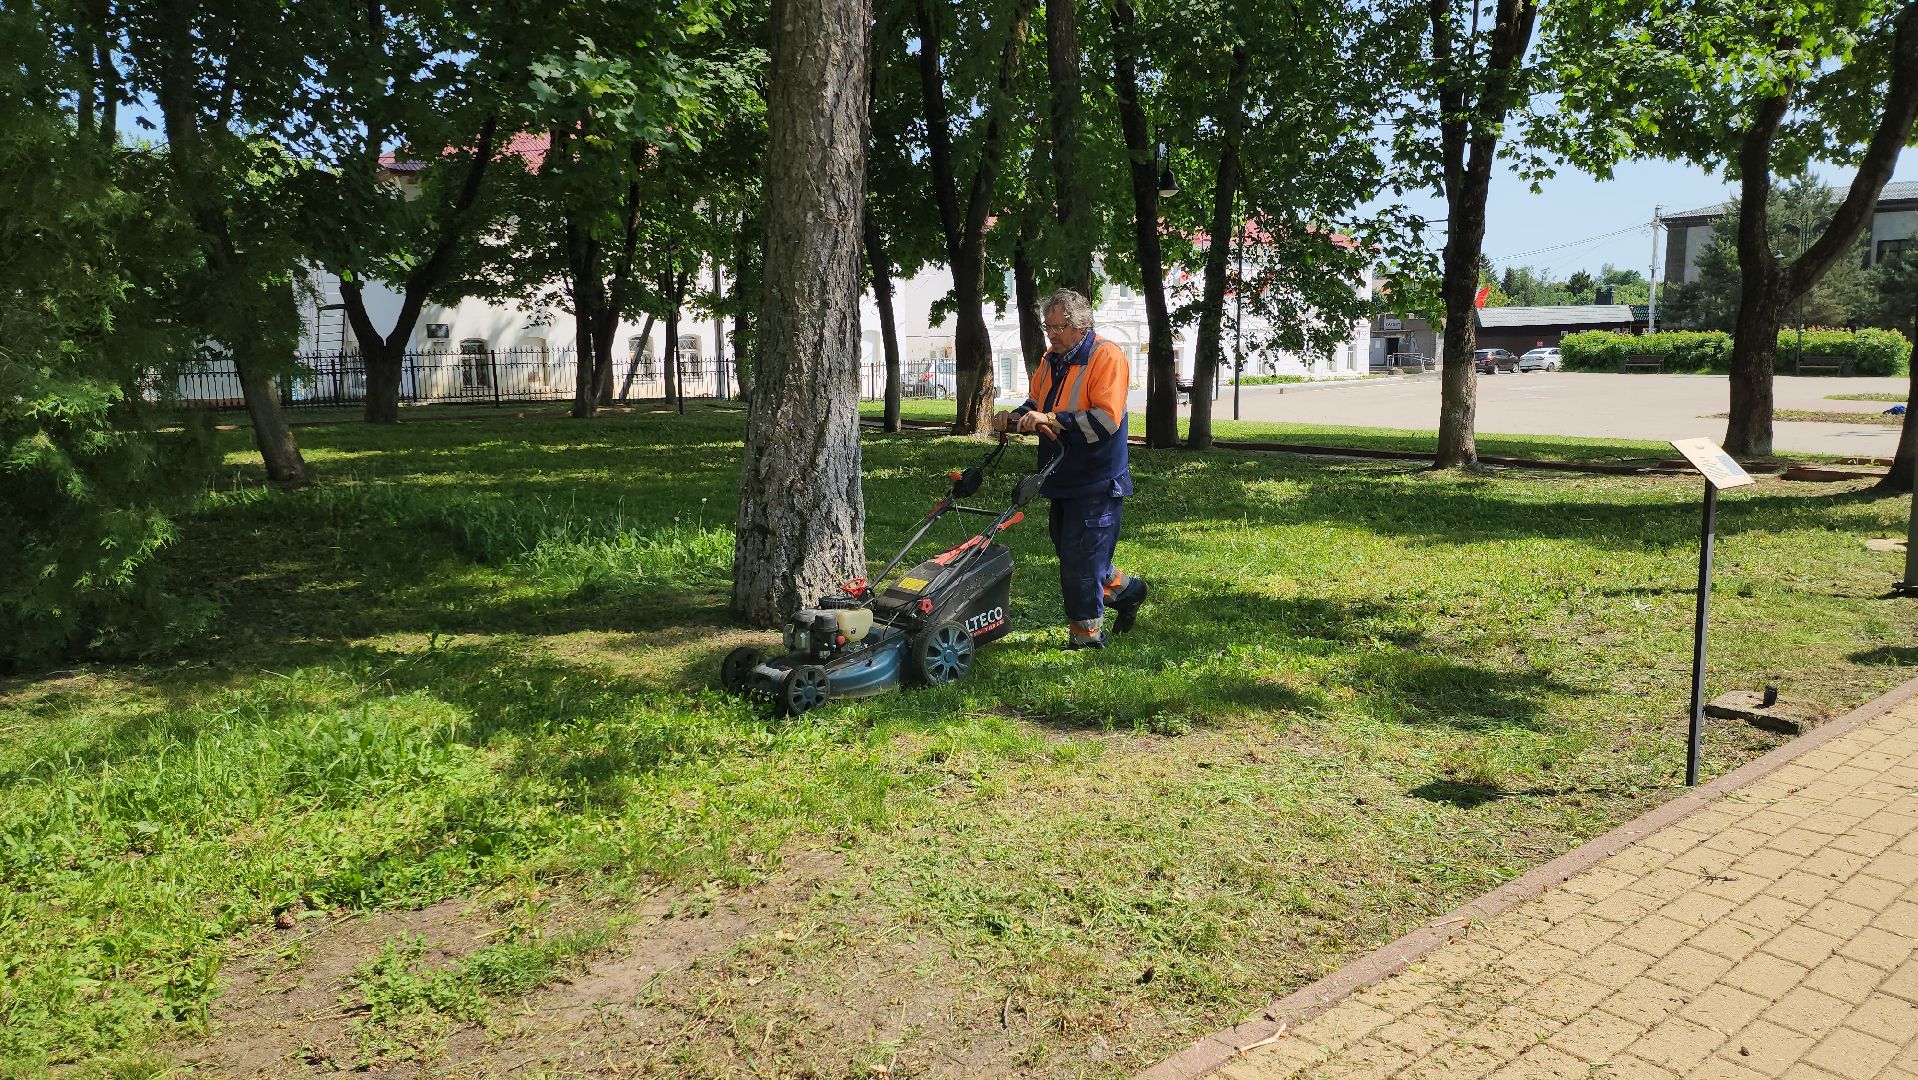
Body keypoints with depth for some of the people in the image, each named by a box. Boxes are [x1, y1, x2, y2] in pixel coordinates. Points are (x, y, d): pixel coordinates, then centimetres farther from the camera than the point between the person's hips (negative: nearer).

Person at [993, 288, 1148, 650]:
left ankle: (1085, 631, 8)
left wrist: (1052, 420, -28)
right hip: (1063, 479, 9)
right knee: (1068, 551, 17)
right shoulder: (1051, 359, 10)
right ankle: (1124, 589, 37)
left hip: (1096, 482, -9)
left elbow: (1106, 419, -24)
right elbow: (1037, 403, 20)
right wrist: (1017, 416, -2)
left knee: (1080, 559, -5)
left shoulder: (1106, 357, -15)